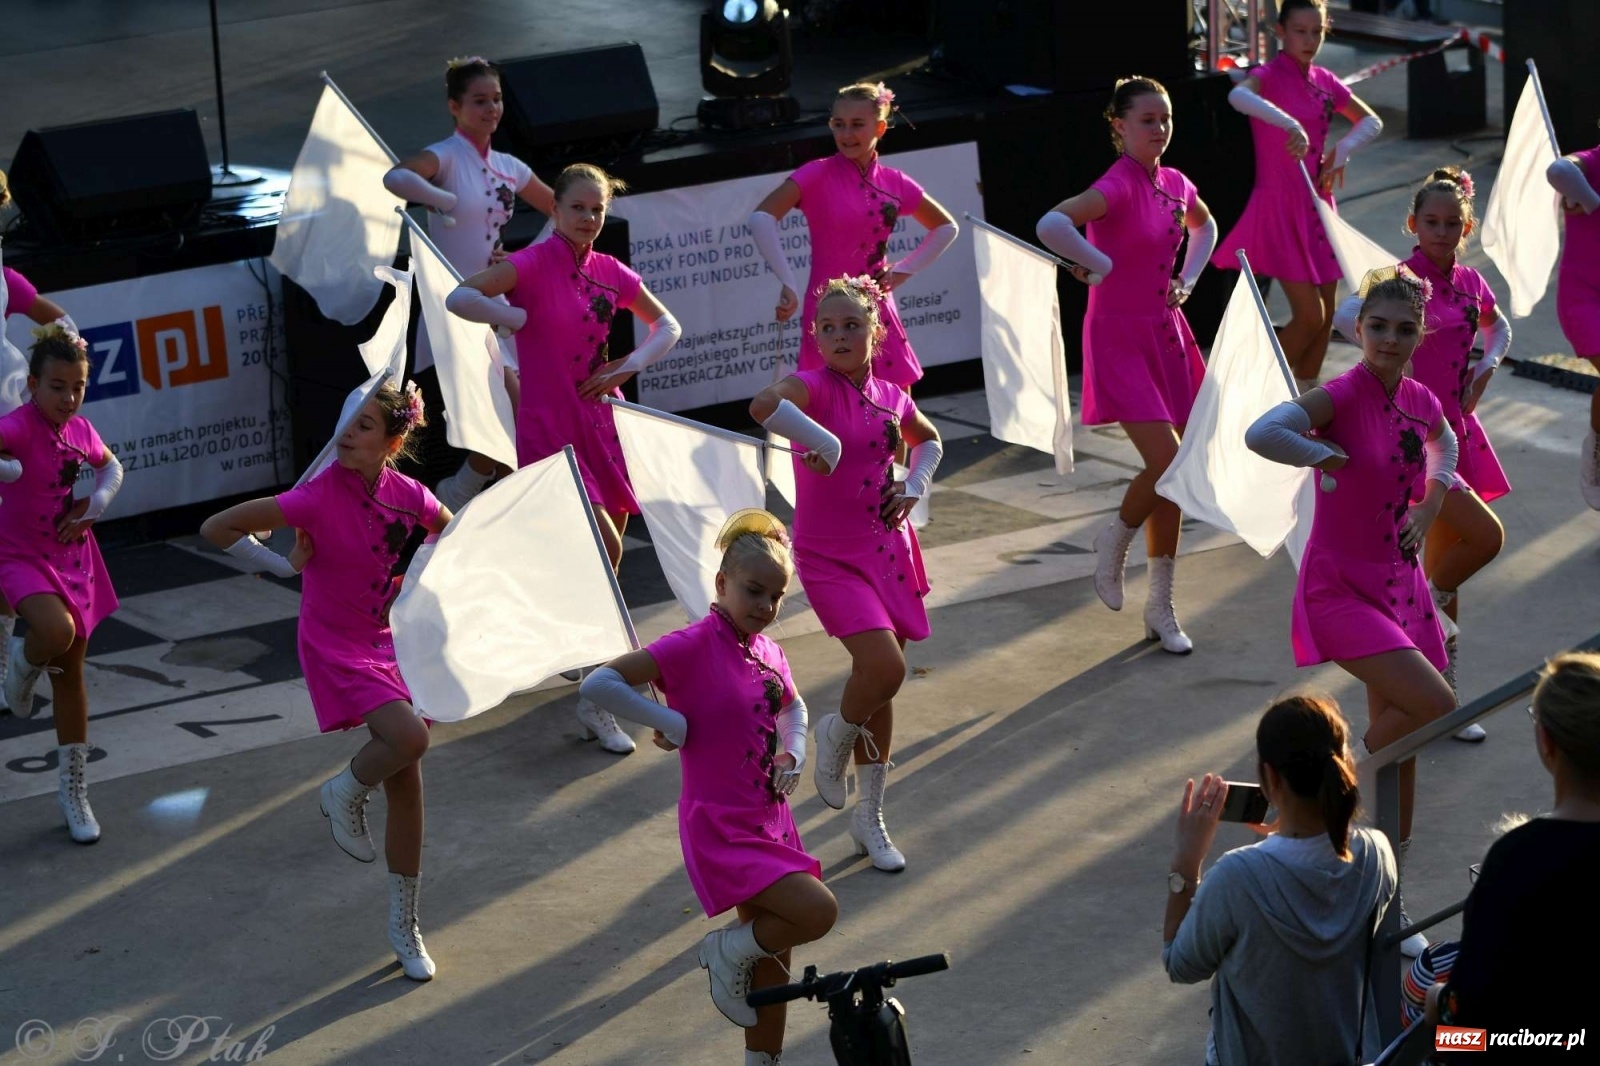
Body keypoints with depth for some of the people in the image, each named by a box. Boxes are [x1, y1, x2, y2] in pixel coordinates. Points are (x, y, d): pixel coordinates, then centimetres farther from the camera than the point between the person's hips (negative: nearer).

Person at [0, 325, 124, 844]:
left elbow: (112, 467, 20)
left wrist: (96, 503, 1)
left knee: (70, 674, 11)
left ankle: (73, 789, 23)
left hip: (74, 560, 6)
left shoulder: (80, 429, 1)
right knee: (57, 630, -35)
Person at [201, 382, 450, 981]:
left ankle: (405, 928, 19)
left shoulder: (408, 496, -7)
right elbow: (216, 530, -18)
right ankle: (345, 794, 4)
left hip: (388, 644, 5)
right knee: (409, 736, -29)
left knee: (406, 788, 5)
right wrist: (284, 565, -16)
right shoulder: (318, 498, -21)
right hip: (335, 649, -5)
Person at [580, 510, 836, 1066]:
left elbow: (792, 707, 26)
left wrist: (792, 753, 6)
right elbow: (599, 683, -26)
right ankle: (729, 951, 4)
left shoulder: (765, 650, 4)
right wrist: (671, 722, -21)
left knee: (773, 967, 14)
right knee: (818, 911, -21)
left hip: (769, 823, 8)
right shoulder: (692, 646, -19)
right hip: (723, 831, -8)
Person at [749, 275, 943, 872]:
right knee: (884, 667, -23)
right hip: (831, 559, -6)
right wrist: (825, 446, -29)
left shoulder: (891, 398, 5)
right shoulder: (814, 387, -14)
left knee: (879, 682, 12)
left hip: (886, 550, 6)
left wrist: (913, 488, 7)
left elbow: (929, 441, 27)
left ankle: (869, 819, 25)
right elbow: (764, 406, -38)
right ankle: (836, 736, 11)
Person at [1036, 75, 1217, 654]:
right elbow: (1052, 225, -37)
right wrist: (1099, 264, -22)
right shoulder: (1117, 187, -18)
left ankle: (1161, 607, 18)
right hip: (1119, 337, -7)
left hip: (1166, 334, 7)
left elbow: (1204, 225, 29)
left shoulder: (1174, 184, 5)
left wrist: (1188, 277, 13)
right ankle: (1115, 539, 14)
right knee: (1167, 465, -17)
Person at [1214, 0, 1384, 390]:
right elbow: (1238, 95, -36)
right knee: (1310, 315, -11)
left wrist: (1344, 148, -1)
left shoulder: (1324, 81, 9)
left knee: (1326, 315, 9)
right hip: (1280, 207, -7)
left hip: (1316, 206, 7)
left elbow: (1371, 122, 19)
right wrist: (1287, 124, -49)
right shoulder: (1269, 76, -11)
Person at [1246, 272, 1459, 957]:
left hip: (1400, 586, 7)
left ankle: (1388, 900, 25)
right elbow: (1262, 434, -37)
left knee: (1399, 746, 11)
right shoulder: (1342, 397, -18)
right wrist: (1331, 459, -22)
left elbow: (1444, 446, 27)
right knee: (1434, 705, -22)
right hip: (1340, 591, -7)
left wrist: (1426, 510, 9)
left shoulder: (1421, 404, 2)